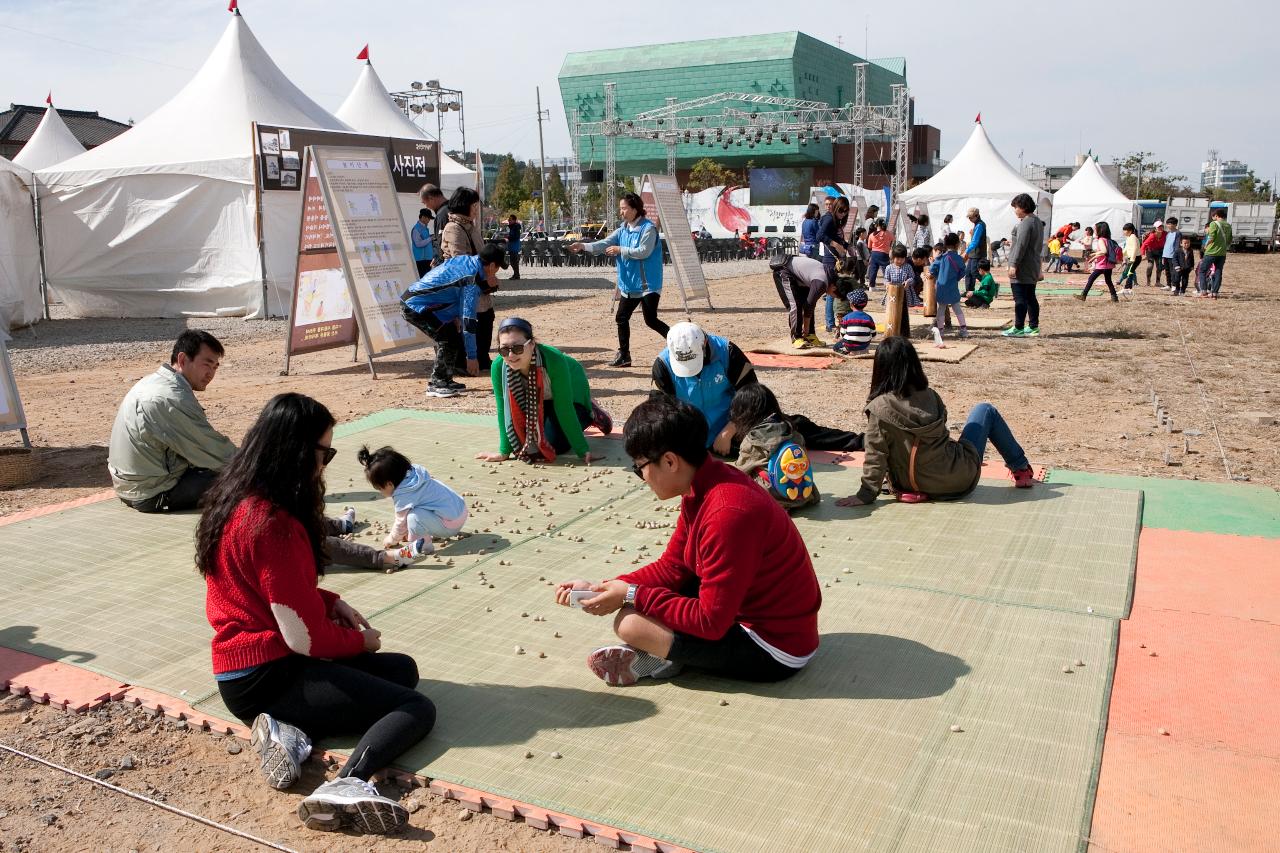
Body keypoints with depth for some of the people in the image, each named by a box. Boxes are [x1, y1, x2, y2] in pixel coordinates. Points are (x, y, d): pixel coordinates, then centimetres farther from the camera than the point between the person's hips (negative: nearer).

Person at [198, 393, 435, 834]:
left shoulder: (241, 499, 5)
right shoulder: (273, 525, -25)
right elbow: (306, 638, -20)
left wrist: (332, 603, 5)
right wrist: (361, 640, -1)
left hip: (245, 666, 10)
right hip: (265, 678, -10)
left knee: (402, 670, 15)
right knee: (418, 710, -9)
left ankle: (292, 729, -4)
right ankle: (347, 785, -34)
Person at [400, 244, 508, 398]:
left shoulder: (464, 259, 6)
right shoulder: (472, 280, -20)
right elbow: (468, 320, -21)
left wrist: (455, 316, 7)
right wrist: (471, 356, -18)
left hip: (413, 298, 10)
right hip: (415, 306, -10)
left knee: (452, 333, 12)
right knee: (449, 338, -12)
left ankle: (445, 380, 18)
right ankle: (436, 385, -4)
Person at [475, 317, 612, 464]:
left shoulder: (554, 360, -42)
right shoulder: (498, 366, -33)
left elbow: (563, 408, -34)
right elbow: (503, 409, -23)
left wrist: (583, 452, -31)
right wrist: (504, 452, -22)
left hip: (571, 392, -3)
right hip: (534, 399, 3)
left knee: (556, 445, -11)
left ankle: (589, 414, 15)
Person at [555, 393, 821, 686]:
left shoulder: (727, 514, -31)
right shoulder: (701, 487, -1)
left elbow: (710, 622, -26)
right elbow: (671, 567, 7)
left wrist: (632, 595, -17)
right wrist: (600, 588, -2)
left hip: (775, 650, -9)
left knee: (629, 623, -17)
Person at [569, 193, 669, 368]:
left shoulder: (648, 228, -13)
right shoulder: (623, 230, 9)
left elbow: (644, 252, -23)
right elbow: (605, 243, 0)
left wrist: (620, 250, -17)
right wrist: (584, 246, -15)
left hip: (648, 284, -8)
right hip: (629, 284, 8)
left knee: (651, 320, -10)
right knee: (621, 318, 8)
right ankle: (624, 355, 18)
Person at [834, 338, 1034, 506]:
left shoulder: (878, 409, -18)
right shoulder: (929, 395, -10)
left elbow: (875, 455, -18)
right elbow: (941, 424, 6)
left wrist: (866, 495, -12)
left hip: (922, 487, 0)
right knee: (985, 410, 24)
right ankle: (1021, 469, 37)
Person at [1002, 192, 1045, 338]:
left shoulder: (1025, 223, -16)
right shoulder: (1038, 222, 16)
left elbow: (1021, 245, -22)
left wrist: (1014, 264, -21)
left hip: (1022, 268, -10)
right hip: (1032, 268, 10)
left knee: (1020, 298, -7)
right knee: (1030, 297, 13)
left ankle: (1019, 328, -6)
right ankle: (1033, 327, 16)